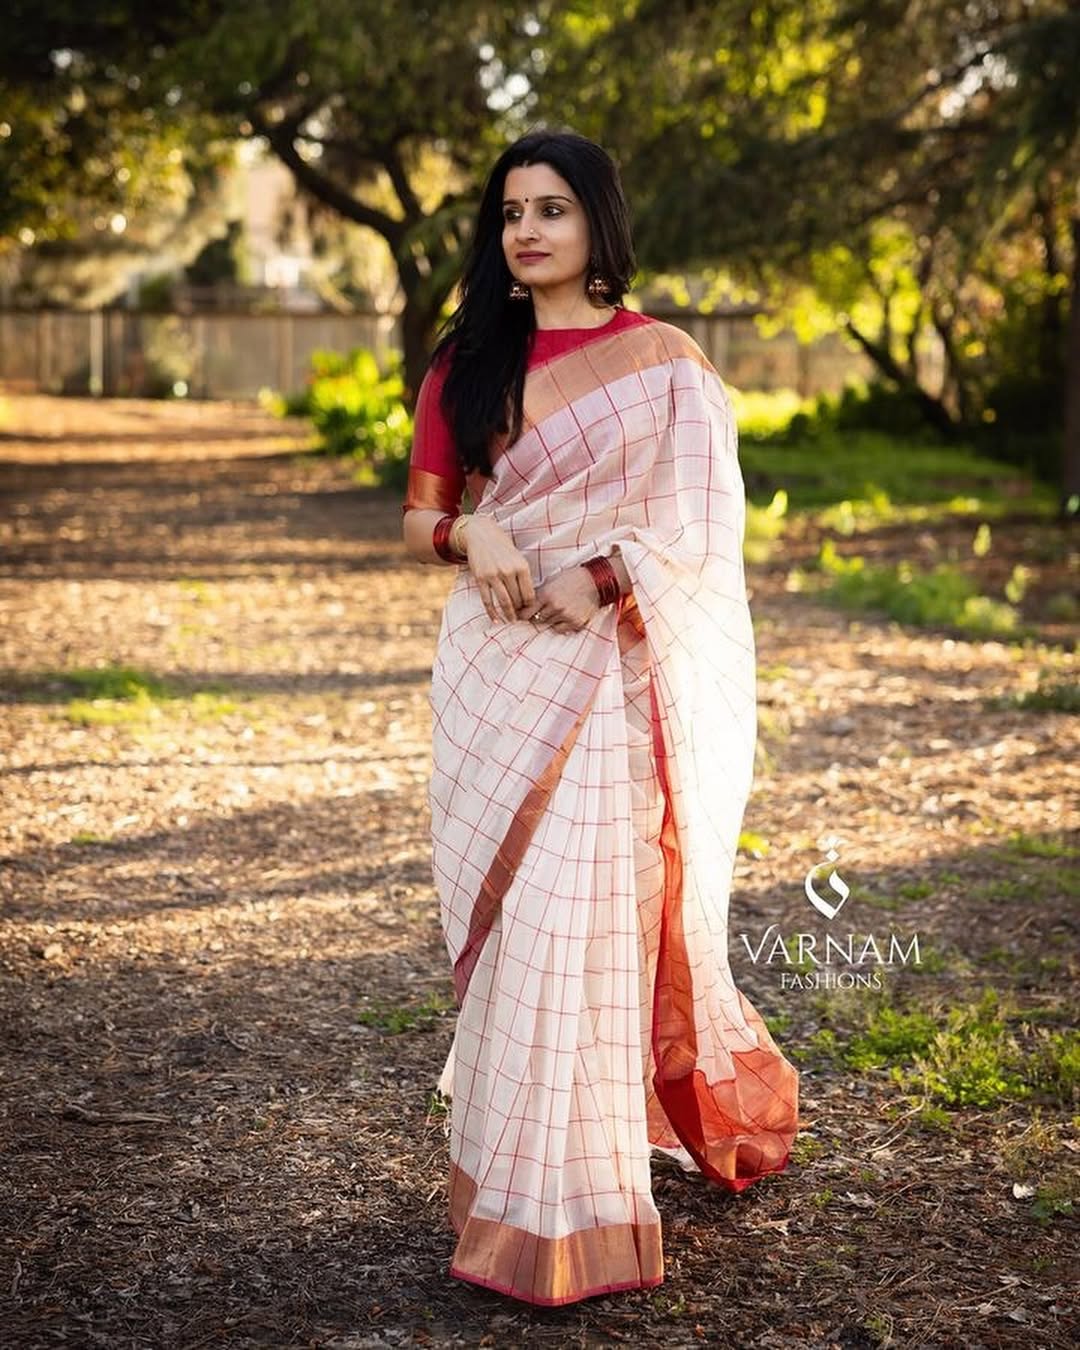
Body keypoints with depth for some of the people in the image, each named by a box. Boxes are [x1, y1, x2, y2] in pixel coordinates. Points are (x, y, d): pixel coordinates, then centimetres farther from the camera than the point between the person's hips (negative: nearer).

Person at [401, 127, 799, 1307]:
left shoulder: (662, 361, 1)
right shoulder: (467, 361, 11)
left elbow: (695, 528, -3)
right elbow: (418, 514, 12)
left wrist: (592, 583, -17)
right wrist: (469, 536, -11)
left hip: (606, 674, -4)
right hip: (492, 671, 4)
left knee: (583, 924, -7)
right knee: (499, 919, 7)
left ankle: (565, 1214, 2)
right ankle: (509, 1163, 25)